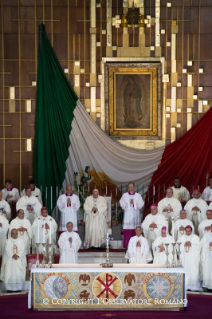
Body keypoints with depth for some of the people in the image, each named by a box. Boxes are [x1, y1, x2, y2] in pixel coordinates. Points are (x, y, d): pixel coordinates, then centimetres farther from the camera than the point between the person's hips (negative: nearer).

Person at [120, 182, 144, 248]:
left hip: (135, 215, 0)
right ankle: (127, 245, -5)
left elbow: (141, 204, 0)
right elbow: (122, 203, 1)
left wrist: (134, 203, -12)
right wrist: (129, 203, -10)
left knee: (136, 230, -5)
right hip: (127, 215, 0)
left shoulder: (138, 195, 9)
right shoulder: (124, 195, 10)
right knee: (127, 231, -6)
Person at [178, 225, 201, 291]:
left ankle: (194, 286, -5)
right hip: (184, 258, 2)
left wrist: (191, 245, -13)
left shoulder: (196, 237, 8)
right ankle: (185, 286, -5)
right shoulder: (181, 237, 14)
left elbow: (198, 247, -1)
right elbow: (178, 246, 6)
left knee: (193, 272, -8)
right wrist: (184, 245, -10)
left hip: (193, 258, -1)